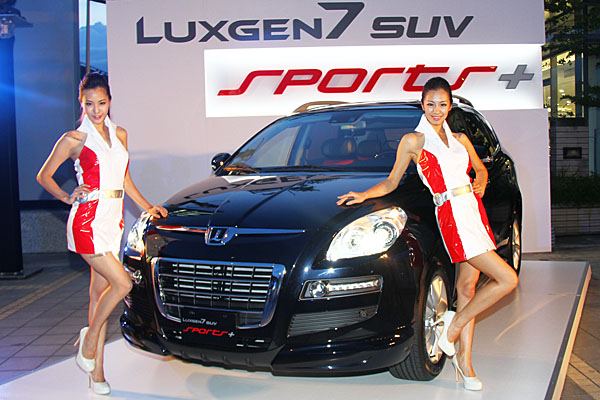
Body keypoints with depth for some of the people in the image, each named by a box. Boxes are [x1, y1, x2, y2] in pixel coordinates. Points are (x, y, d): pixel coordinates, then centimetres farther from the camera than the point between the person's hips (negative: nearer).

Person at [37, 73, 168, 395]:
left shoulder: (119, 135, 14)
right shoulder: (74, 139, -1)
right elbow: (44, 176, 5)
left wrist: (148, 206, 19)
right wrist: (67, 197, -9)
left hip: (113, 220, 5)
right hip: (88, 221, -5)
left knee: (100, 291, 6)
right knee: (122, 283, -15)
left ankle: (96, 373, 12)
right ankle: (89, 337, 8)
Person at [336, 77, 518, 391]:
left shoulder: (460, 139, 15)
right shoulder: (413, 141, 1)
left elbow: (480, 168, 26)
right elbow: (392, 181, 4)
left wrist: (480, 181, 5)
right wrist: (365, 195, -9)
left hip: (475, 212, 6)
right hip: (453, 218, -6)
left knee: (468, 286, 6)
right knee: (507, 280, -11)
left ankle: (464, 358, 13)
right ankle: (455, 324, 5)